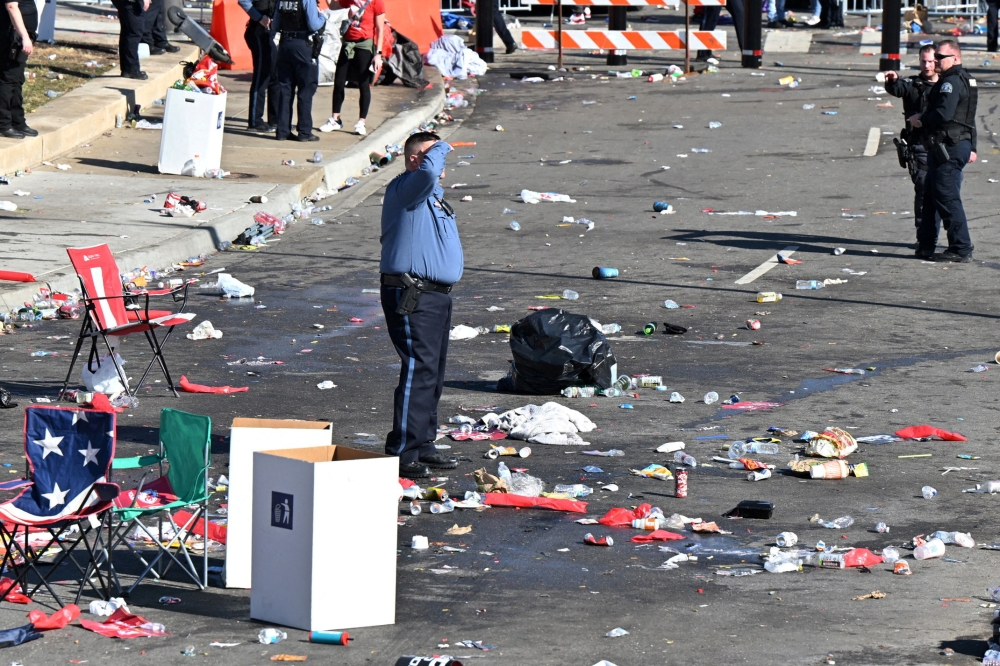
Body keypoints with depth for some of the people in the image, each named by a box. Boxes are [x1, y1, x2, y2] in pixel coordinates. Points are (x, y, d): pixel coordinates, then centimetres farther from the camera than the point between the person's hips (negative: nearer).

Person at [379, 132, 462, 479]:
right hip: (411, 296, -10)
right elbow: (427, 171, -30)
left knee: (433, 373, 12)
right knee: (418, 370, -15)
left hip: (438, 295, 10)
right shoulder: (403, 189, -10)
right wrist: (440, 149, -14)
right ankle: (401, 452, -14)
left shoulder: (432, 195, 21)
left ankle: (423, 444, 20)